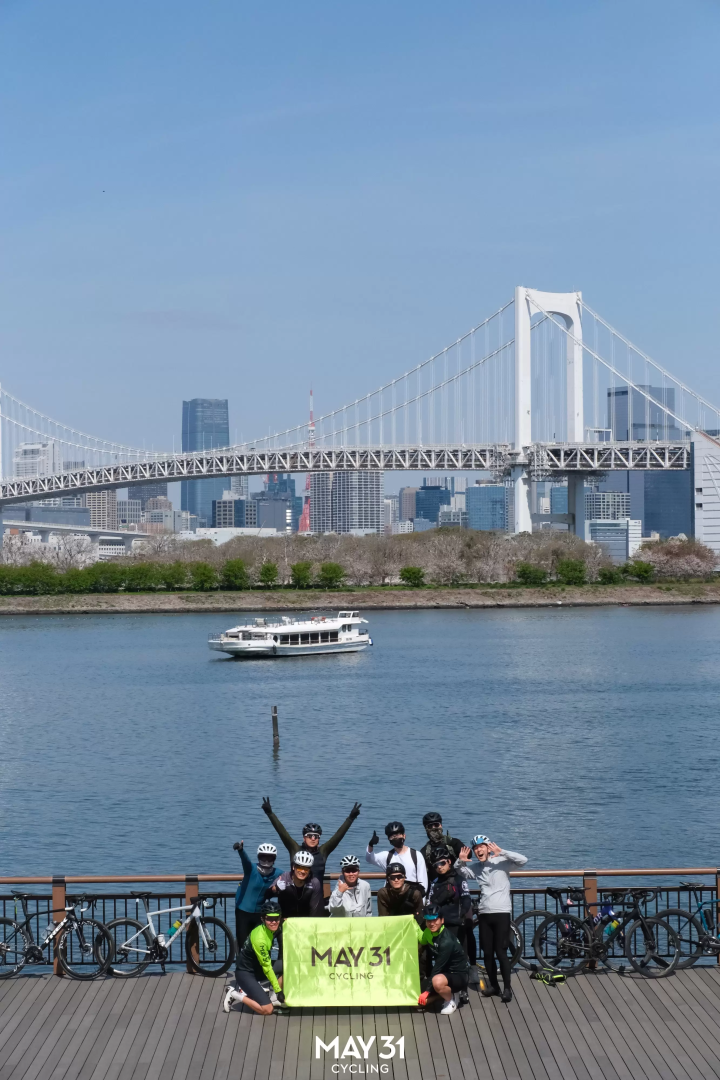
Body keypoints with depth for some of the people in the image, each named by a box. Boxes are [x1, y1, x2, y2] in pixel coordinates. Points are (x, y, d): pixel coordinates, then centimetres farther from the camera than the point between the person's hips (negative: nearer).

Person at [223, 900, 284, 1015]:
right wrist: (278, 990, -14)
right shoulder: (260, 939, -30)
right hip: (245, 972, -9)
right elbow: (267, 967, -21)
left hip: (257, 967, 9)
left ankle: (274, 998, 5)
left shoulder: (269, 928, -6)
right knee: (267, 1010, -18)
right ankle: (235, 995, 1)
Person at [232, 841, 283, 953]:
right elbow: (245, 861, -37)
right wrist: (240, 850, -57)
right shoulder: (252, 870, -17)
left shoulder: (277, 874, -5)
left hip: (260, 913, 3)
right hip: (243, 911, -3)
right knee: (243, 944, -1)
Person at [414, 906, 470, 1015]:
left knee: (438, 982, -41)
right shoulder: (428, 932, -2)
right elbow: (421, 940, 22)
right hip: (443, 973, 8)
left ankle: (452, 999, -8)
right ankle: (447, 992, 17)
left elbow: (438, 967, -25)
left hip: (459, 975, -8)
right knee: (418, 999, -2)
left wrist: (427, 991, -22)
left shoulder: (446, 942, -27)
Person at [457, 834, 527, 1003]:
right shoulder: (476, 868, 10)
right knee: (487, 952, 8)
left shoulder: (501, 862, -5)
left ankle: (507, 987, 4)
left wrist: (501, 852, -26)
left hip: (501, 912, -5)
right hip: (484, 913, 5)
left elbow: (522, 860, -17)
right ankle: (493, 984, 22)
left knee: (501, 952, -5)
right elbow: (462, 873, 26)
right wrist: (461, 862, 3)